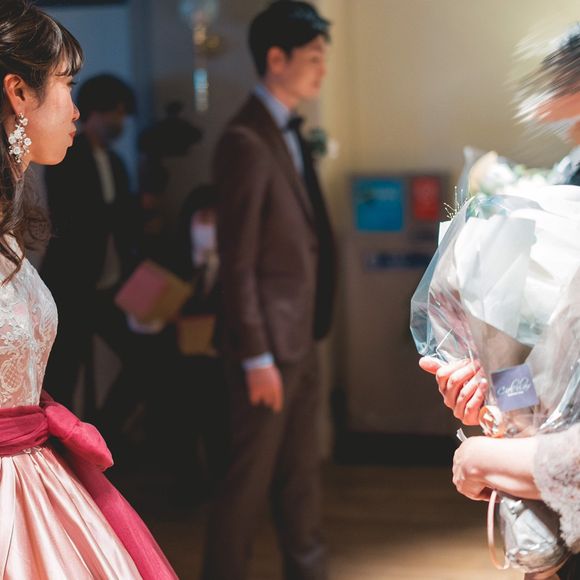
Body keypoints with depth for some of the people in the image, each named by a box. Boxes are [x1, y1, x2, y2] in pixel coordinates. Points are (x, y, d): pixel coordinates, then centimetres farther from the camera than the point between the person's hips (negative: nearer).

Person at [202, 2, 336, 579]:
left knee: (302, 472, 15)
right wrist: (256, 358, -17)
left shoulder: (290, 132, 10)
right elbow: (238, 262, -18)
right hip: (269, 341, -8)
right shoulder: (245, 140, -17)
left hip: (301, 337, 8)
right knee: (250, 478, 3)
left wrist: (312, 328, 11)